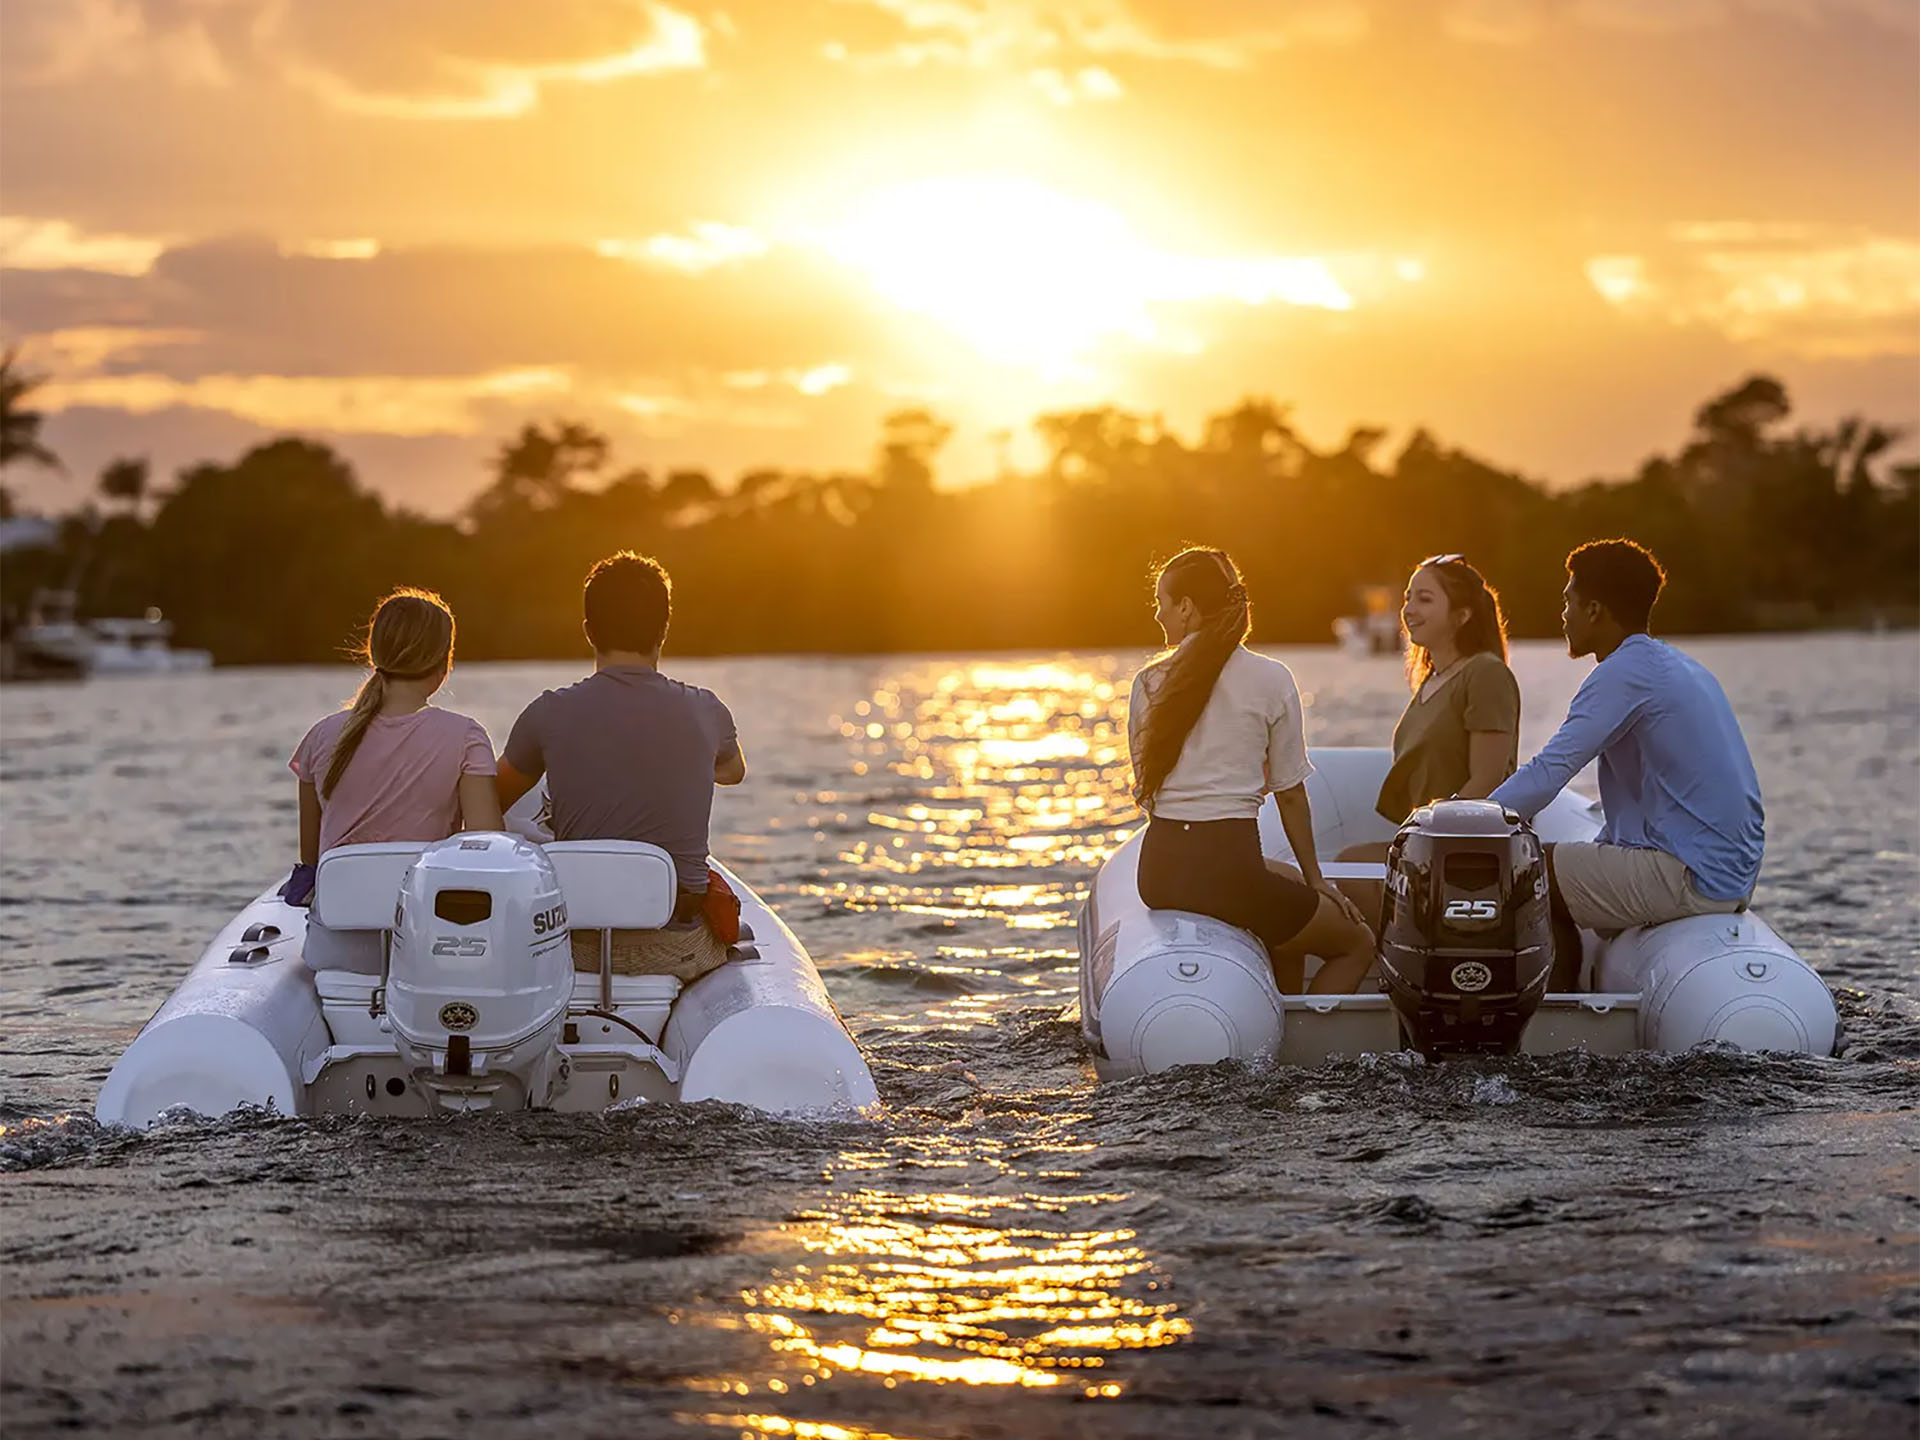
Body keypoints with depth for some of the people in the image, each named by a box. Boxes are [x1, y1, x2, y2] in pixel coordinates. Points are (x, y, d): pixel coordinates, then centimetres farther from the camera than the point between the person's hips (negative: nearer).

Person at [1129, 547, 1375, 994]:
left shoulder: (1149, 683, 5)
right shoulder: (1270, 680, -5)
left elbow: (1145, 789, 13)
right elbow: (1290, 794, 0)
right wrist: (1316, 880, 14)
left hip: (1158, 871, 6)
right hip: (1228, 867, -5)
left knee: (1291, 891, 34)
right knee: (1357, 944, 15)